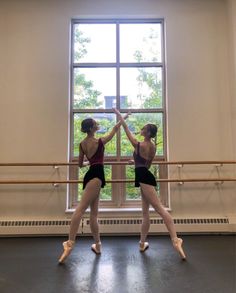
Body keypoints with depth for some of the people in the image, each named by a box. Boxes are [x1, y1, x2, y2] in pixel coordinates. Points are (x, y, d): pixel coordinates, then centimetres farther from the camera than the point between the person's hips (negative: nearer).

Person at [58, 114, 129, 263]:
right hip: (96, 175, -8)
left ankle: (97, 245, 18)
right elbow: (115, 129, 12)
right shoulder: (100, 141, -3)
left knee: (94, 213, 10)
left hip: (91, 175, 8)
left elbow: (80, 164, 20)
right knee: (80, 209, -14)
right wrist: (123, 118, 27)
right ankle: (70, 242, -14)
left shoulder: (82, 144, 13)